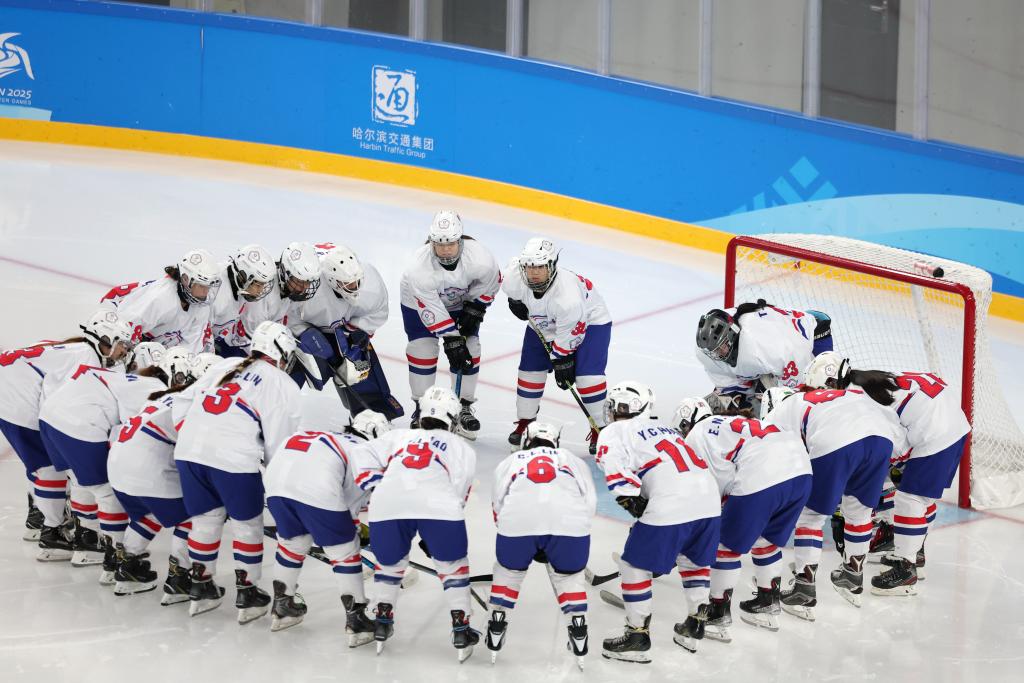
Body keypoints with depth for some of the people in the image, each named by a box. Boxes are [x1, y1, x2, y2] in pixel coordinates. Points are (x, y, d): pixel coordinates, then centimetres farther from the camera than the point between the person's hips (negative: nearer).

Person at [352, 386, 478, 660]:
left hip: (387, 504, 2)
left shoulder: (398, 436, 34)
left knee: (390, 562, 27)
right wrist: (434, 537, 30)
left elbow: (364, 472, 20)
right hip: (438, 505, -1)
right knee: (453, 564, 20)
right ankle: (461, 630, 15)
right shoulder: (462, 449, 30)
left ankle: (382, 622, 26)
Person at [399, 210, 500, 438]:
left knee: (469, 349, -5)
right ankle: (422, 408, 7)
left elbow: (490, 282, -11)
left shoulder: (479, 257, -35)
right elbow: (431, 310, -32)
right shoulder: (419, 267, -38)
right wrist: (451, 341, -30)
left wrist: (474, 310, -12)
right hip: (420, 301, -2)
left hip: (463, 301, 2)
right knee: (422, 349, -10)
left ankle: (464, 407, 9)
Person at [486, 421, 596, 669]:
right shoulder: (574, 460, 35)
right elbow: (590, 502, 22)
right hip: (569, 519, 0)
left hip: (518, 519, 0)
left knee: (508, 571, 27)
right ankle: (578, 631, 16)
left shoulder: (509, 461, 36)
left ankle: (495, 638, 26)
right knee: (569, 575, 25)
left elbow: (498, 504, 27)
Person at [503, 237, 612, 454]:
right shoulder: (515, 279, -27)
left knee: (587, 376, -17)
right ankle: (524, 422, 22)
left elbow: (568, 334, -30)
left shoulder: (567, 294, -42)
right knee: (530, 370, 4)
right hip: (542, 323, 6)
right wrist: (516, 302, -4)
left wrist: (562, 362, -22)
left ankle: (600, 429, -4)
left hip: (589, 321, -6)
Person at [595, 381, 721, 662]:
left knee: (635, 565, 9)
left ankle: (638, 637, 12)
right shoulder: (664, 428, 34)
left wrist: (632, 502, 1)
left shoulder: (613, 433, 13)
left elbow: (617, 472, -7)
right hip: (709, 496, 7)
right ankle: (694, 627, 35)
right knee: (695, 560, 29)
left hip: (670, 505, -7)